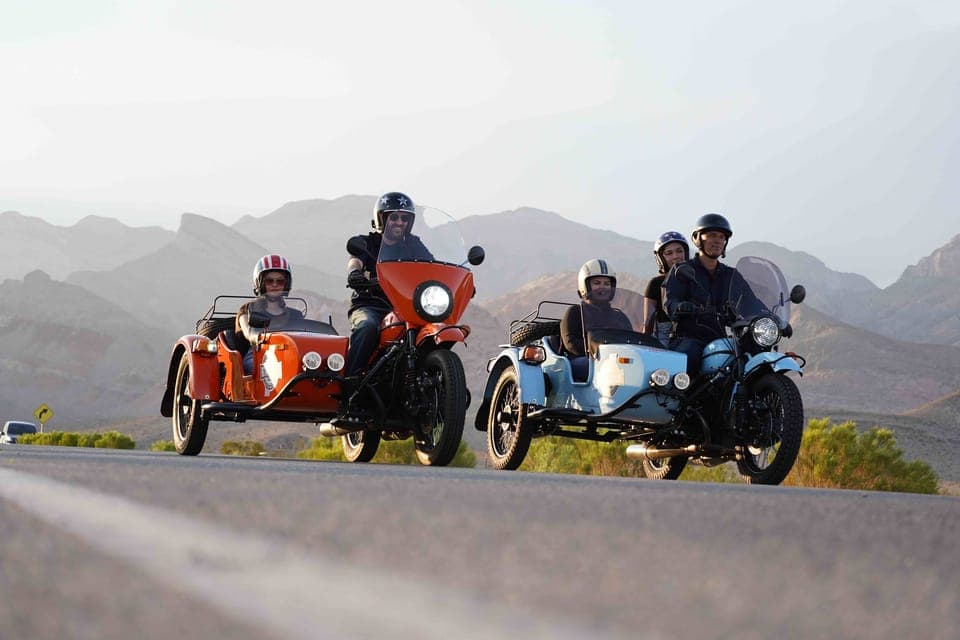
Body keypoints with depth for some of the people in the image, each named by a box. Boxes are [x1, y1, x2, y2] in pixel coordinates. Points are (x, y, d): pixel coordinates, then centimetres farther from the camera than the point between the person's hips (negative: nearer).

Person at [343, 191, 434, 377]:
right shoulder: (366, 242, 8)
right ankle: (349, 378, -35)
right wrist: (354, 273, -38)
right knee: (367, 327, -36)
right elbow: (355, 261, -12)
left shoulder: (413, 245, 18)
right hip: (369, 305, -3)